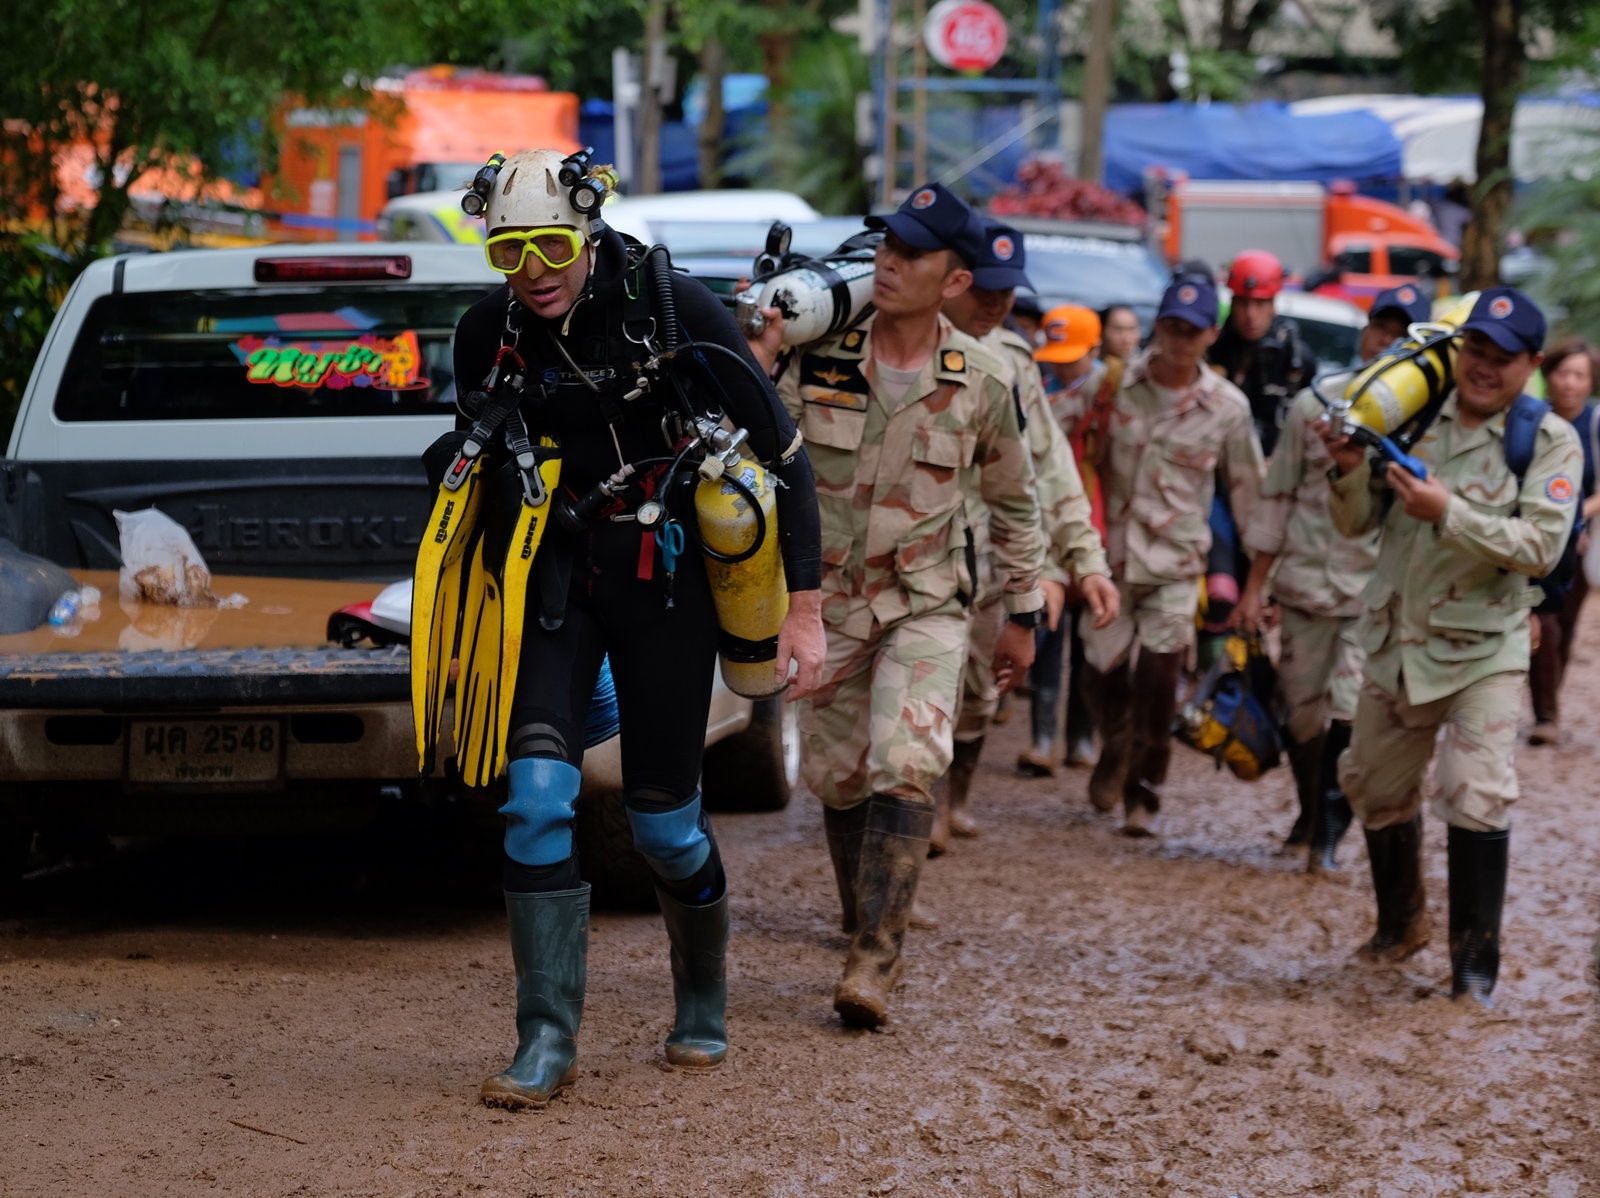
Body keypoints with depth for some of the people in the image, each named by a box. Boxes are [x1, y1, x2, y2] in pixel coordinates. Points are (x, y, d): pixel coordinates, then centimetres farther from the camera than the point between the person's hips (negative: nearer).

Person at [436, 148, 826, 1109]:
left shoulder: (676, 311, -15)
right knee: (536, 788, -15)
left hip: (666, 575, -3)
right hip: (554, 571, 3)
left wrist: (806, 609, -9)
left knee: (662, 812, 4)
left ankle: (705, 1005, 30)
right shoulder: (486, 335, -3)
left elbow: (783, 454, -8)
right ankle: (549, 1037, -10)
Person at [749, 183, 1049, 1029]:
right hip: (826, 603, 2)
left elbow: (1014, 504, 7)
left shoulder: (981, 383, -6)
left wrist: (1023, 616, 10)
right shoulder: (817, 355, -6)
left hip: (926, 608, -2)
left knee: (905, 766, -19)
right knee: (836, 778, 9)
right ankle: (863, 923, 30)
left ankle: (876, 959, -19)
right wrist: (759, 355, -22)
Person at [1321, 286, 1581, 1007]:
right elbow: (1357, 525, 6)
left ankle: (1475, 966, -5)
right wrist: (1352, 472, -15)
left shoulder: (1550, 443, -7)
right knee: (1377, 791, 18)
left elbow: (1541, 547, -19)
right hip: (1397, 642, 5)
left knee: (1477, 802, -16)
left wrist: (1448, 513, -29)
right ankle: (1400, 926, 41)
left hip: (1483, 651, -5)